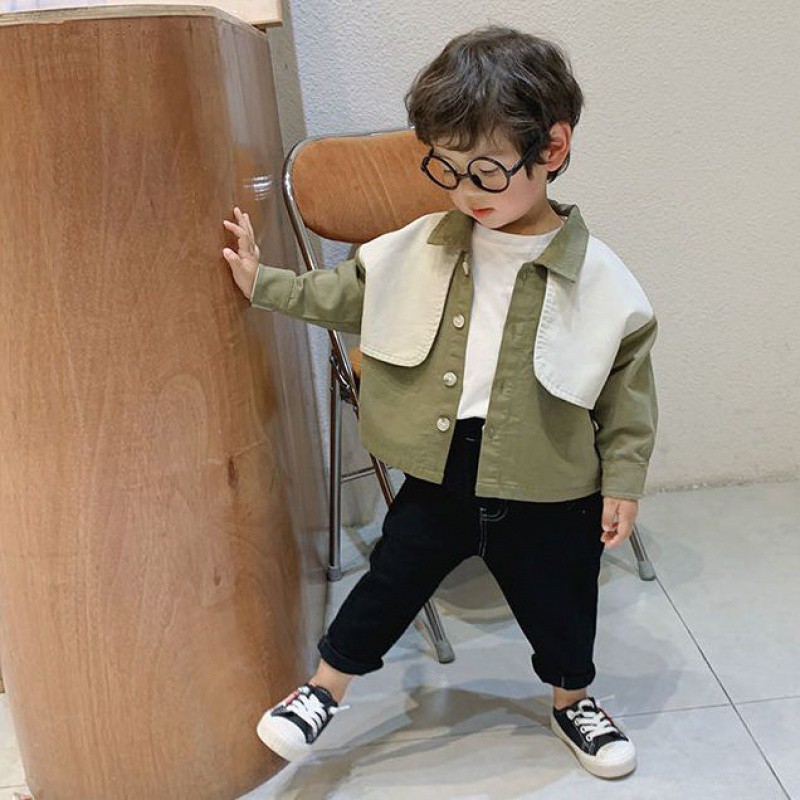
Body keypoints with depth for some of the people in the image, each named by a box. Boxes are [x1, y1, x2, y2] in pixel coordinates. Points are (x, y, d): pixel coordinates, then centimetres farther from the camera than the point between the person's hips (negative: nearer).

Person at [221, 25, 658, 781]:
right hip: (438, 473, 2)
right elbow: (343, 293, 9)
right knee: (389, 584, 15)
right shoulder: (418, 247, -7)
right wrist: (262, 283, 8)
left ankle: (573, 702, 50)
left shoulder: (600, 281, -14)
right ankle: (324, 688, 38)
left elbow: (628, 395, -5)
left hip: (549, 492, -1)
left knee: (558, 606, 20)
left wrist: (621, 481, -4)